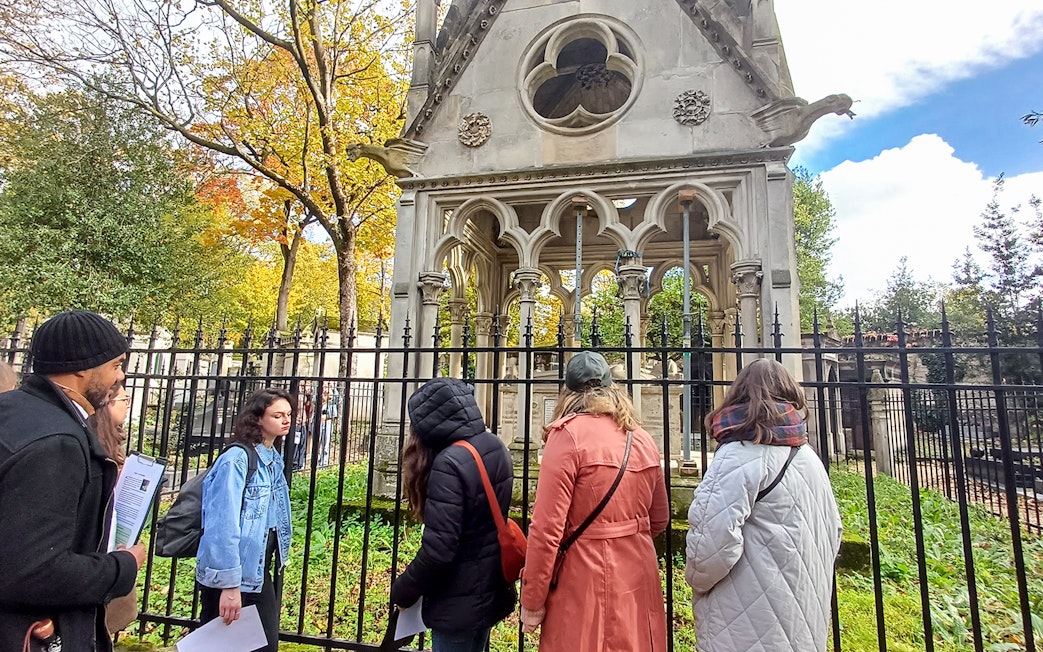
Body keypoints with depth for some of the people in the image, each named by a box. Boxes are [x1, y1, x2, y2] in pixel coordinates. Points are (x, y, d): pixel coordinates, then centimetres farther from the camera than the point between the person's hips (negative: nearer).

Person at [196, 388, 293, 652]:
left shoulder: (274, 460, 5)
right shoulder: (237, 459, -20)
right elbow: (224, 526, -23)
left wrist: (272, 569, 13)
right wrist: (229, 584, -22)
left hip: (259, 573, 8)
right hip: (232, 578, -8)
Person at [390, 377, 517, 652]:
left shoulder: (449, 463, -28)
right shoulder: (496, 448, -2)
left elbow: (437, 550, -26)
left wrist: (403, 591, -10)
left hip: (459, 602, -8)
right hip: (492, 590, 8)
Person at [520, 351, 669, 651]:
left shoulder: (569, 434, -15)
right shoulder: (643, 440, 4)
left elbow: (547, 528, -17)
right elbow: (660, 519, 14)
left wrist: (532, 600, -7)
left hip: (587, 586, -6)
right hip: (640, 580, 6)